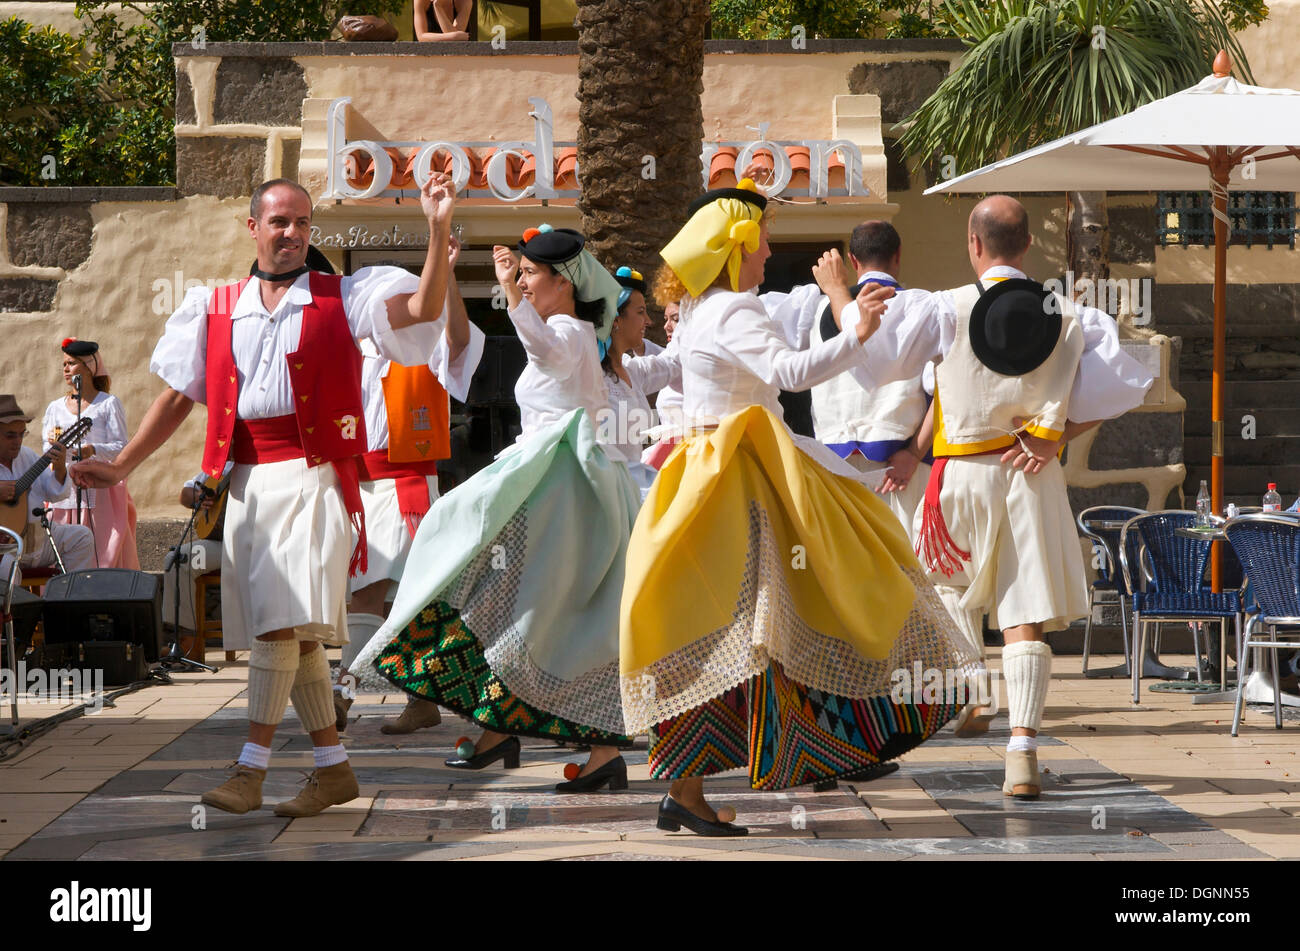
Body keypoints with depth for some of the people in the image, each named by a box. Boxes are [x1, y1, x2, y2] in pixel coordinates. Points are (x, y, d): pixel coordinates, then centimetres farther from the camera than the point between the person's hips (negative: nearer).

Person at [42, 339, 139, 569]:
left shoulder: (108, 404, 4)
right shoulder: (55, 408, 17)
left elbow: (121, 447, -5)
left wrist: (93, 450, -22)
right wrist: (53, 445, -7)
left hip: (99, 493, -4)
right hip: (64, 494, 4)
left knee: (103, 554, -10)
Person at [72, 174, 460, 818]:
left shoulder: (342, 299, 5)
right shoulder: (217, 310, 14)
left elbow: (424, 308, -10)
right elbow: (178, 396, 17)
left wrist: (438, 231, -22)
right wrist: (122, 467, 13)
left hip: (312, 477, -4)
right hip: (247, 481, 4)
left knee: (282, 619, -15)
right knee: (293, 632, 6)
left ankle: (250, 769, -14)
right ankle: (333, 769, 14)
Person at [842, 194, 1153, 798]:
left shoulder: (949, 309, -7)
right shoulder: (1070, 318, 0)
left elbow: (871, 358, -2)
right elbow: (1119, 390, -3)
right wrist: (1058, 435, 0)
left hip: (963, 476, -1)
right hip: (1033, 477, 1)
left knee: (951, 584, 26)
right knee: (1026, 616, 0)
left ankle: (969, 696, 20)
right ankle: (1023, 750, -9)